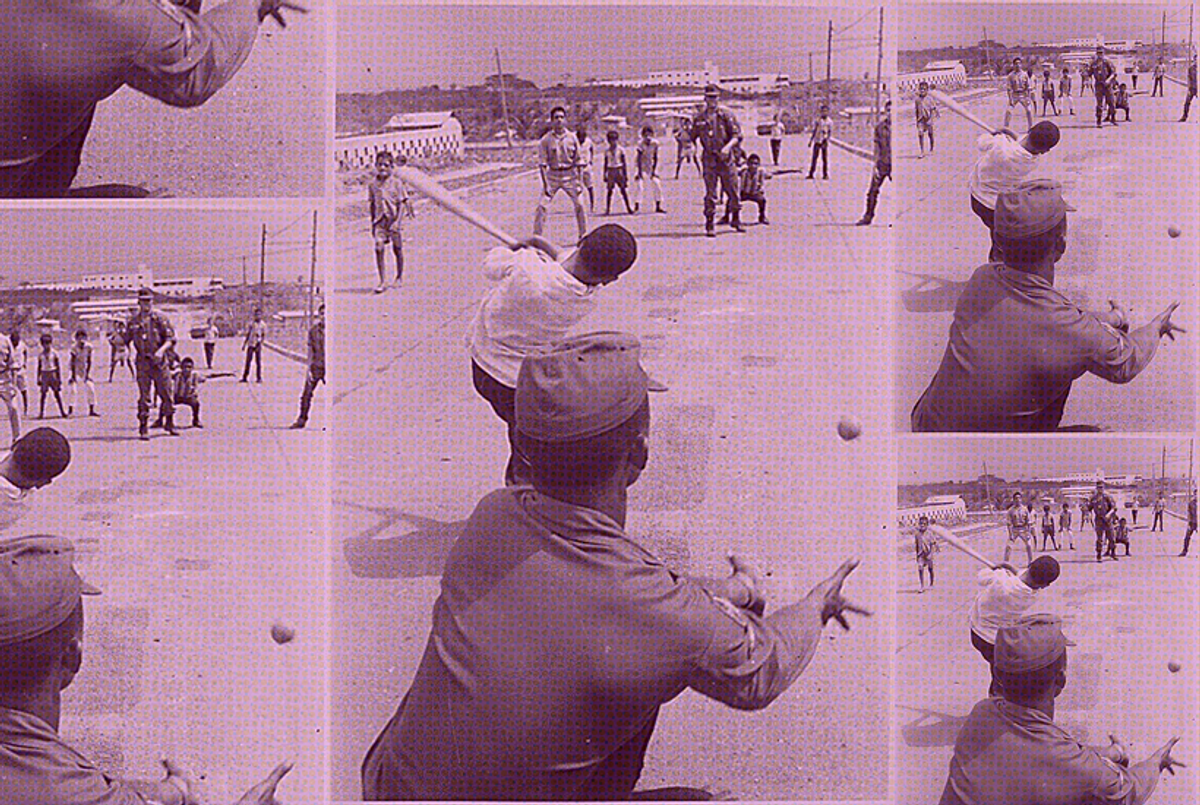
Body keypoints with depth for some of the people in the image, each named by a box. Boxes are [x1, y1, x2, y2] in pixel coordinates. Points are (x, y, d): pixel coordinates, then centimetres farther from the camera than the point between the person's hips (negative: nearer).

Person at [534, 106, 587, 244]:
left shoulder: (572, 138, -2)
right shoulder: (545, 140, -7)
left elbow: (578, 160, 4)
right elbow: (542, 163, -7)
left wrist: (579, 180, 0)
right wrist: (545, 183, -14)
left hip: (570, 174, 1)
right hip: (552, 174, -1)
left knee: (579, 204, -2)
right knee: (542, 205, -8)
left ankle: (583, 235, 12)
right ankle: (536, 236, 2)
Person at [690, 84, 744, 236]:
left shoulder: (726, 115, 1)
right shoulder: (699, 118, 7)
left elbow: (737, 135, -3)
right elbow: (692, 137, 18)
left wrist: (728, 147, -19)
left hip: (725, 157, 0)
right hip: (709, 159, 0)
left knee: (733, 190, 5)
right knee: (710, 192, -3)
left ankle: (736, 220, 22)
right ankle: (709, 225, 1)